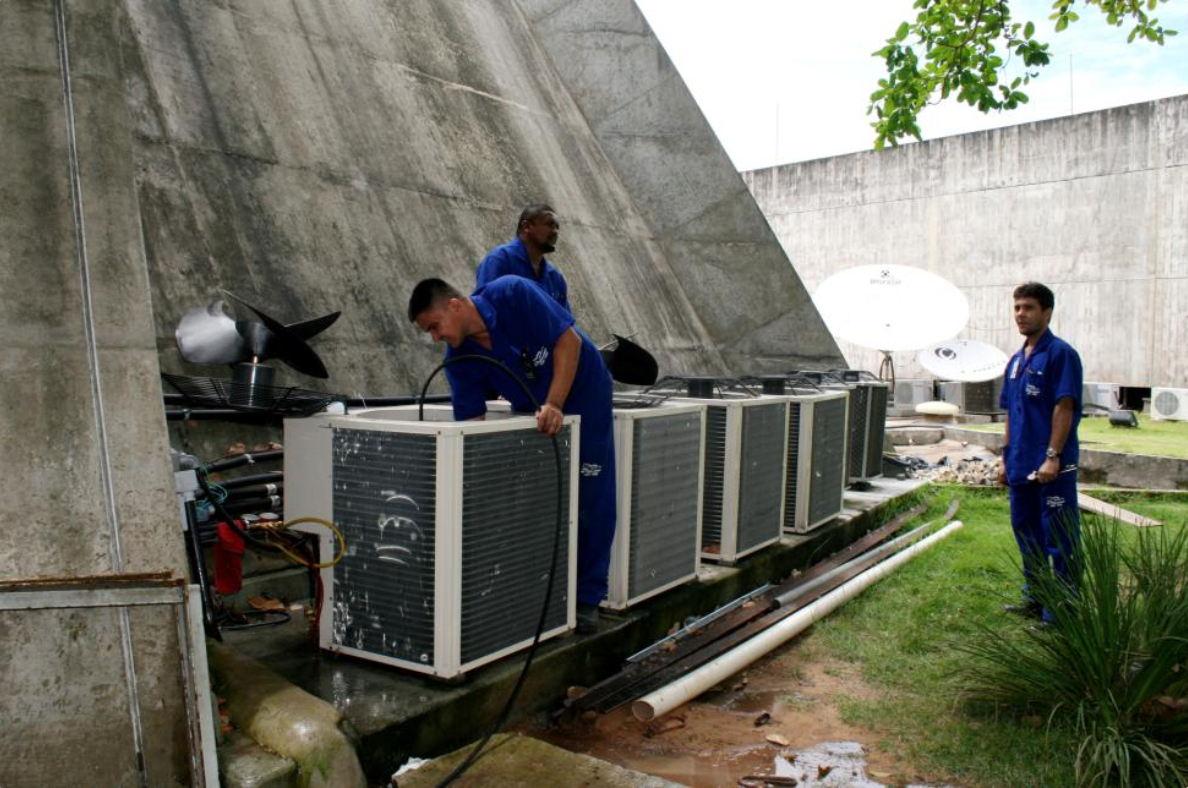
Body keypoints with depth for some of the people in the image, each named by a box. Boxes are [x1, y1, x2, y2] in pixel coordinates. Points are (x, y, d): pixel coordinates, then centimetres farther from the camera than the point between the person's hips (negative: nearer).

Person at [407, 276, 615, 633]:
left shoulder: (512, 294, -28)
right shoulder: (459, 361, -13)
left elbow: (569, 339, -25)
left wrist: (554, 406, -30)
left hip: (582, 392, -4)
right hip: (531, 410, 5)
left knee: (590, 502, -2)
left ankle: (586, 598, 9)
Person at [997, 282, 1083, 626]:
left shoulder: (1060, 354, -9)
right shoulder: (1016, 360, 15)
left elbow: (1064, 407, -16)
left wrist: (1052, 456, -20)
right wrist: (1005, 457, 16)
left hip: (1052, 468, -9)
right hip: (1021, 466, 9)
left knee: (1059, 541, -2)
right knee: (1026, 533, 17)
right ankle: (1035, 598, 31)